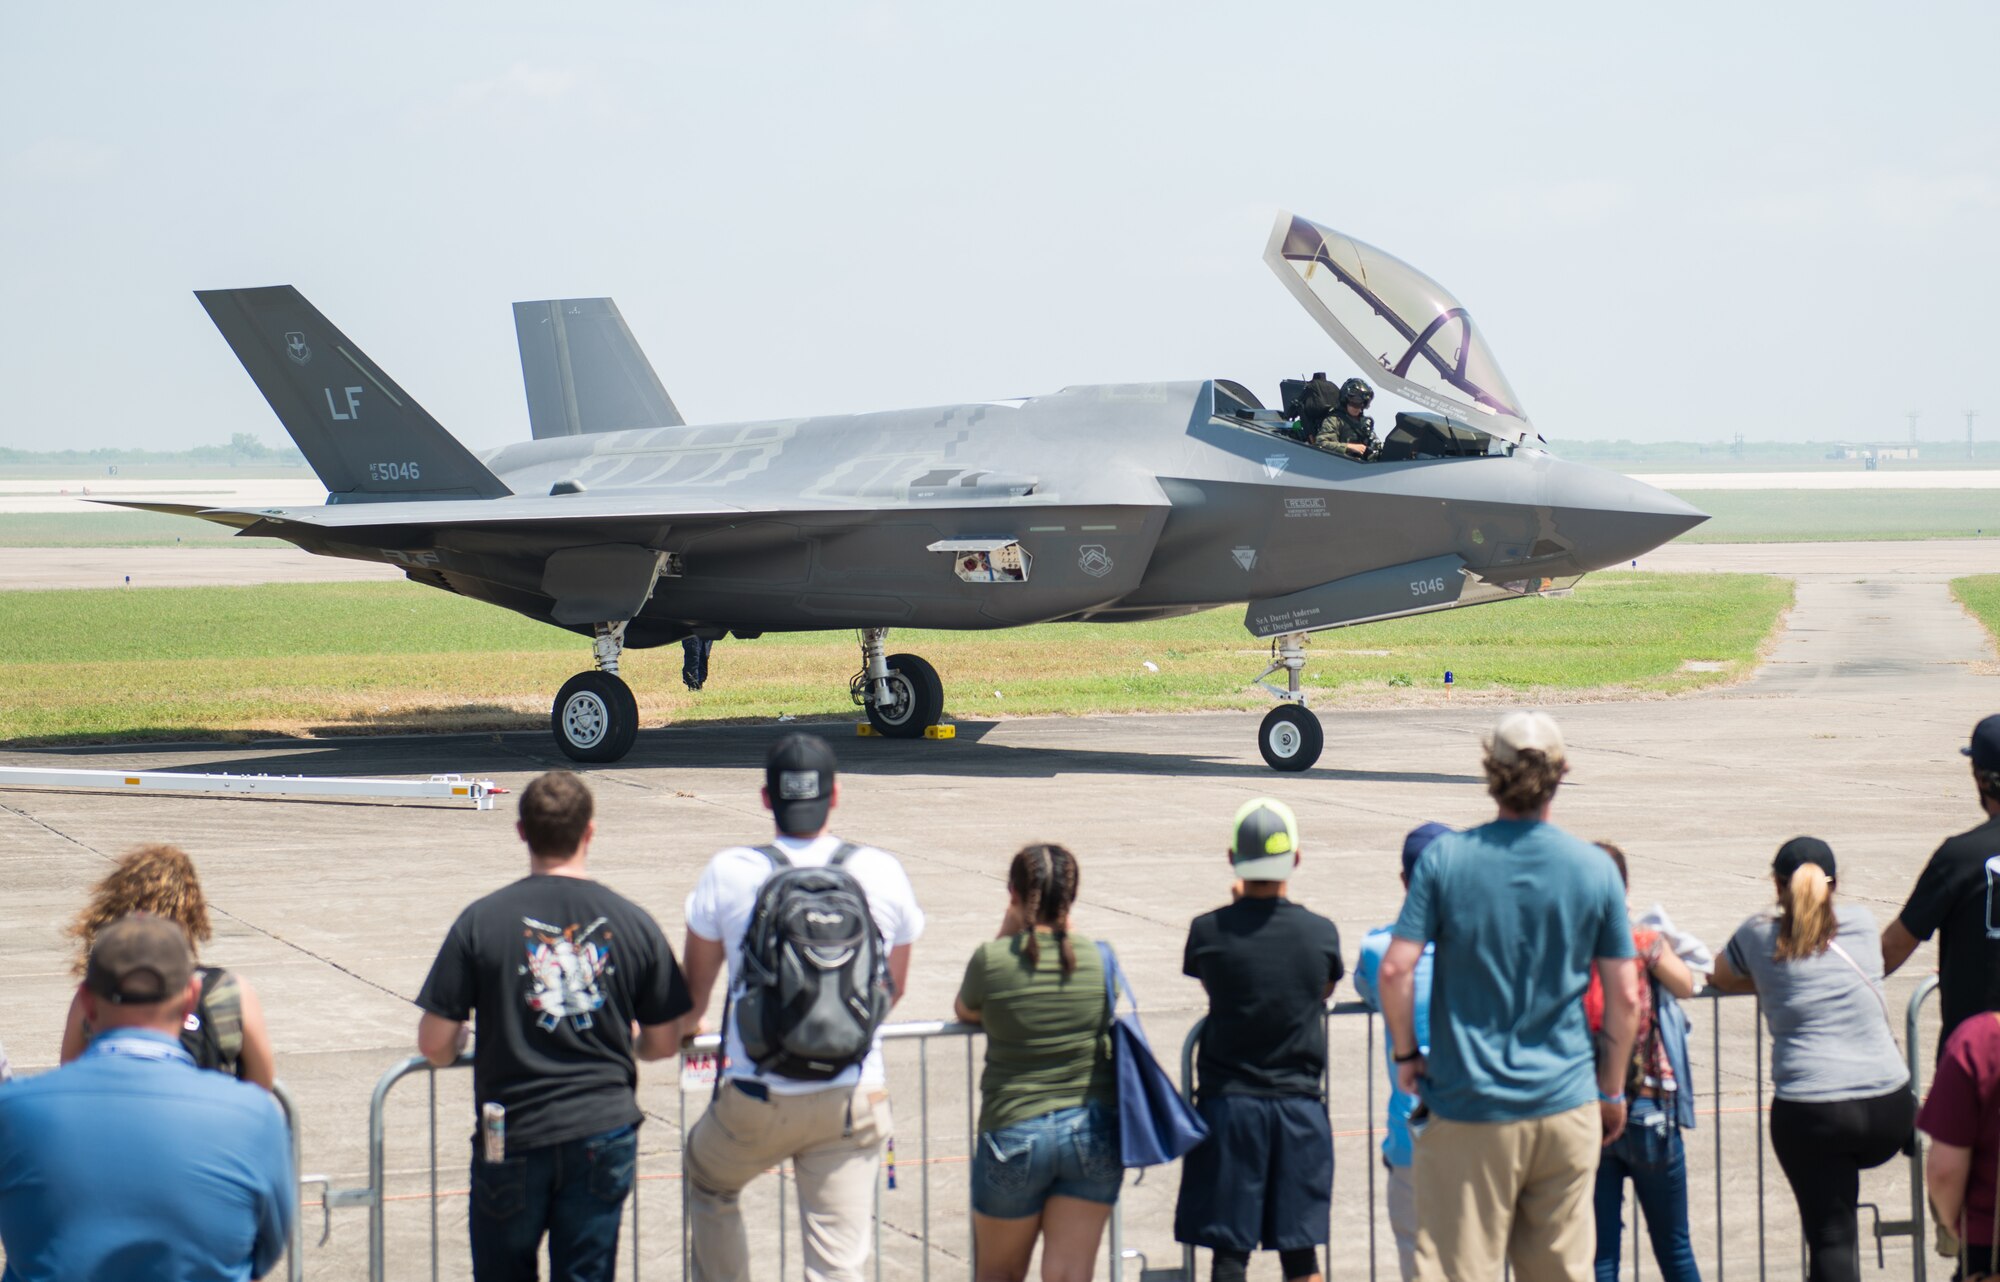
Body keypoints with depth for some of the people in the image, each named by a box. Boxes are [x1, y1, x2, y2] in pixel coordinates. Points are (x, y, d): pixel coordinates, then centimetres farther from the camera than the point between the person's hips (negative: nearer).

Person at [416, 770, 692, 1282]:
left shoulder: (481, 922, -8)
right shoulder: (634, 923, -2)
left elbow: (434, 1046, -6)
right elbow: (663, 1043, 5)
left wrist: (462, 1046, 17)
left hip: (513, 1136, -1)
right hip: (605, 1130, 1)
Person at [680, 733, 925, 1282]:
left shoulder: (729, 874, -6)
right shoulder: (882, 872, -1)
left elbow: (694, 989, 10)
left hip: (757, 1102, -1)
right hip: (855, 1098, 1)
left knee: (707, 1179, 31)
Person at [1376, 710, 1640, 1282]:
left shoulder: (1446, 858, -6)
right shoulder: (1594, 869, -1)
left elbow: (1394, 970, -12)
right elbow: (1624, 995, 1)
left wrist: (1406, 1054, 4)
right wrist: (1612, 1090, 13)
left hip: (1468, 1108, -2)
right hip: (1565, 1106, 2)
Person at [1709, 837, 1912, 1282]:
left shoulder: (1759, 936, 4)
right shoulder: (1861, 922, 8)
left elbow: (1720, 978, 24)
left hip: (1809, 1114, -2)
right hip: (1889, 1111, 2)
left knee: (1829, 1237, 0)